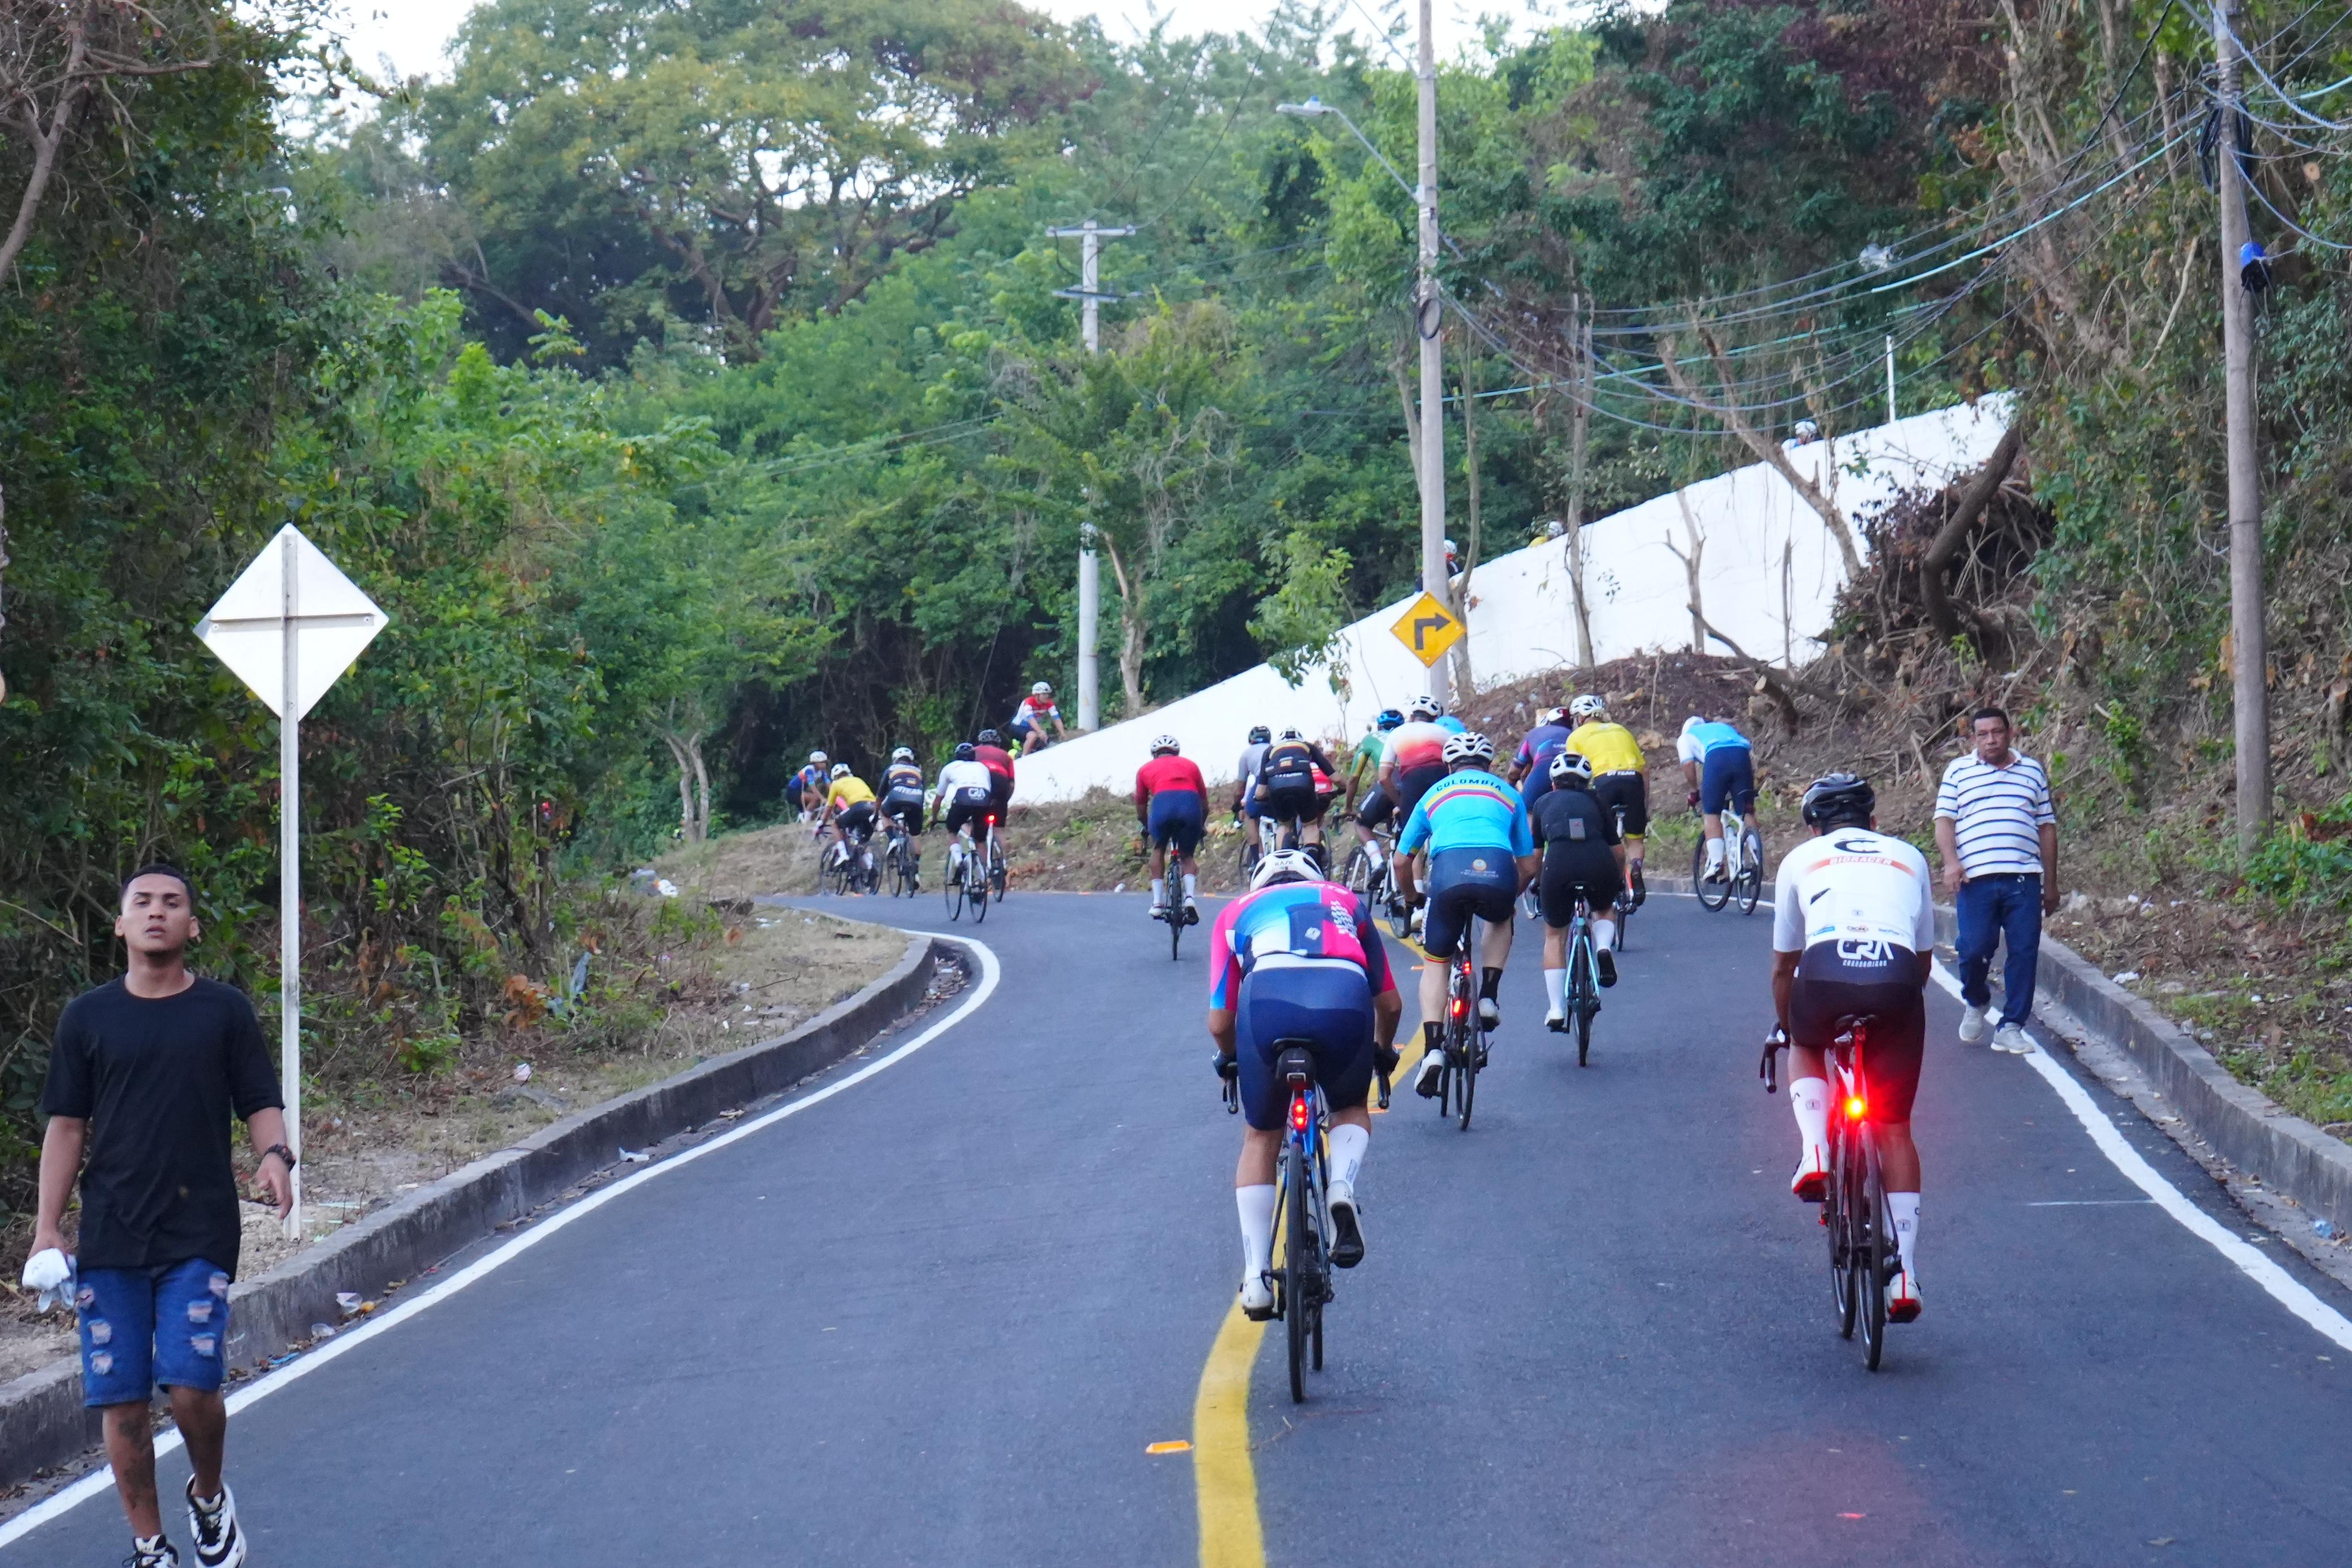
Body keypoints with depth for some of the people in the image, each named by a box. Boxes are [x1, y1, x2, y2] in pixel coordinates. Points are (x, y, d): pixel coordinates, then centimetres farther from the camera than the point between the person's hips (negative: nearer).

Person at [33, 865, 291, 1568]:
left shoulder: (224, 1011, 5)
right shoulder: (88, 1019, 7)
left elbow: (261, 1103, 5)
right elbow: (66, 1125, 8)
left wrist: (274, 1156, -17)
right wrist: (47, 1227, 3)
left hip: (200, 1234, -2)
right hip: (109, 1238, 2)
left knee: (191, 1384, -12)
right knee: (120, 1400, 1)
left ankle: (209, 1497, 18)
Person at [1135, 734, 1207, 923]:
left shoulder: (1146, 769, 29)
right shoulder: (1190, 765, 32)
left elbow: (1141, 809, 34)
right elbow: (1205, 804, 36)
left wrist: (1147, 828, 53)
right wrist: (1202, 826, 52)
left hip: (1162, 804, -1)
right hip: (1191, 805, 1)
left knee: (1158, 850, 26)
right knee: (1187, 856, 20)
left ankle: (1158, 902, 18)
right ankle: (1190, 896, -5)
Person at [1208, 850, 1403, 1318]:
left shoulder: (1237, 911, 34)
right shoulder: (1346, 902, 37)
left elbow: (1219, 1022, 26)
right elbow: (1390, 1004, 37)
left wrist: (1230, 1059, 48)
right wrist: (1383, 1051, 57)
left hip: (1267, 1002, 0)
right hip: (1345, 999, 0)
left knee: (1261, 1139, 22)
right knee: (1351, 1110, 30)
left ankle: (1256, 1276, 14)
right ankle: (1343, 1189, -1)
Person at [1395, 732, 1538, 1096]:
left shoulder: (1435, 794, 30)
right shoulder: (1507, 794, 30)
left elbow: (1402, 862, 31)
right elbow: (1528, 866, 31)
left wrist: (1412, 900, 50)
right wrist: (1509, 897, 51)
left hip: (1448, 873, 0)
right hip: (1498, 872, 0)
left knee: (1436, 963, 18)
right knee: (1501, 919, 37)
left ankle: (1433, 1050, 0)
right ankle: (1488, 997, 22)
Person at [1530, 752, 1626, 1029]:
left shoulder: (1544, 802, 27)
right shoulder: (1596, 801, 28)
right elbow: (1618, 851, 27)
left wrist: (1536, 883, 43)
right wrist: (1619, 881, 45)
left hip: (1559, 863, -1)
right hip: (1599, 863, 1)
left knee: (1554, 935, 20)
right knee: (1605, 910, 34)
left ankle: (1556, 1009, 12)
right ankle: (1604, 947, 2)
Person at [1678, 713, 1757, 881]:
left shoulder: (1686, 737, 31)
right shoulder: (1724, 727, 42)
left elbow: (1688, 764, 12)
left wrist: (1694, 790, 21)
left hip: (1716, 757, -3)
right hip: (1742, 754, 3)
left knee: (1712, 813, 3)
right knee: (1747, 812, 6)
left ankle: (1715, 863, -8)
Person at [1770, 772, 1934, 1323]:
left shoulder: (1801, 859, 27)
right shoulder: (1908, 858, 30)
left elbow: (1783, 967, 32)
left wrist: (1787, 1029, 47)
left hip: (1825, 974, -1)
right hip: (1896, 980, 1)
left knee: (1806, 1049, 34)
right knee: (1894, 1129, 12)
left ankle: (1814, 1151, 8)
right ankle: (1905, 1276, 6)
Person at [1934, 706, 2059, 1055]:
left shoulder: (2032, 771, 18)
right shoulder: (1959, 771, 13)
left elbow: (2047, 827, 20)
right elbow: (1945, 820, 6)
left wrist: (2051, 882, 16)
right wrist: (1951, 863, -12)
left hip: (2024, 877, 2)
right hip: (1976, 878, -2)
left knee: (2024, 953, -3)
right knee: (1974, 950, -9)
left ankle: (2011, 1027, 3)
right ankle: (1975, 1002, 21)